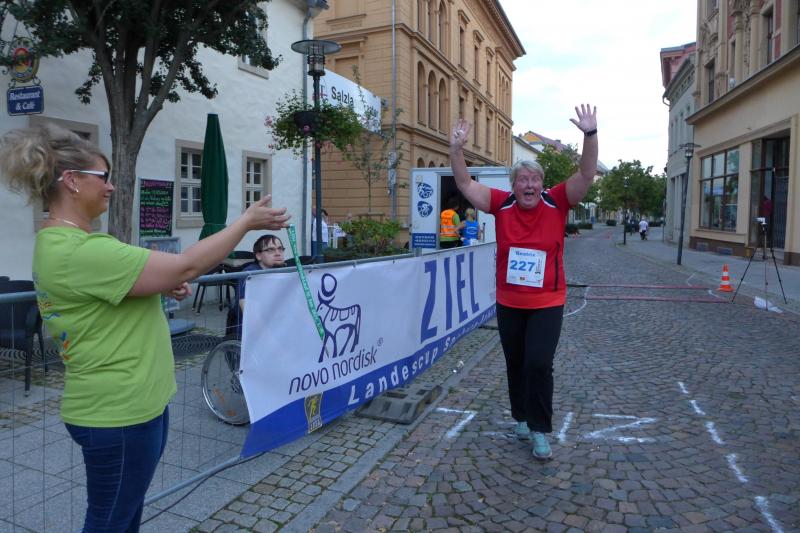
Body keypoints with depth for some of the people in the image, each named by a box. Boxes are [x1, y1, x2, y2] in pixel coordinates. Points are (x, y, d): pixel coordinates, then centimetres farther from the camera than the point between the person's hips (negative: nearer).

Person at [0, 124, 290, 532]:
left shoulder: (61, 243, 9)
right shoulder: (78, 251, -25)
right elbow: (187, 267, -26)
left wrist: (161, 286, 2)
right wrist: (247, 221, -15)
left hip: (132, 404, 10)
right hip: (118, 412, -10)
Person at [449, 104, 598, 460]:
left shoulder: (556, 203, -7)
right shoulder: (502, 204, -5)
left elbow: (586, 175, -15)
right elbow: (465, 184, -8)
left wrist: (590, 134, -26)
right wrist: (456, 149, -21)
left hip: (547, 304, -2)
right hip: (508, 304, 2)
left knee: (539, 364, -6)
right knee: (515, 364, 17)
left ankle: (540, 430, 11)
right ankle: (521, 417, 38)